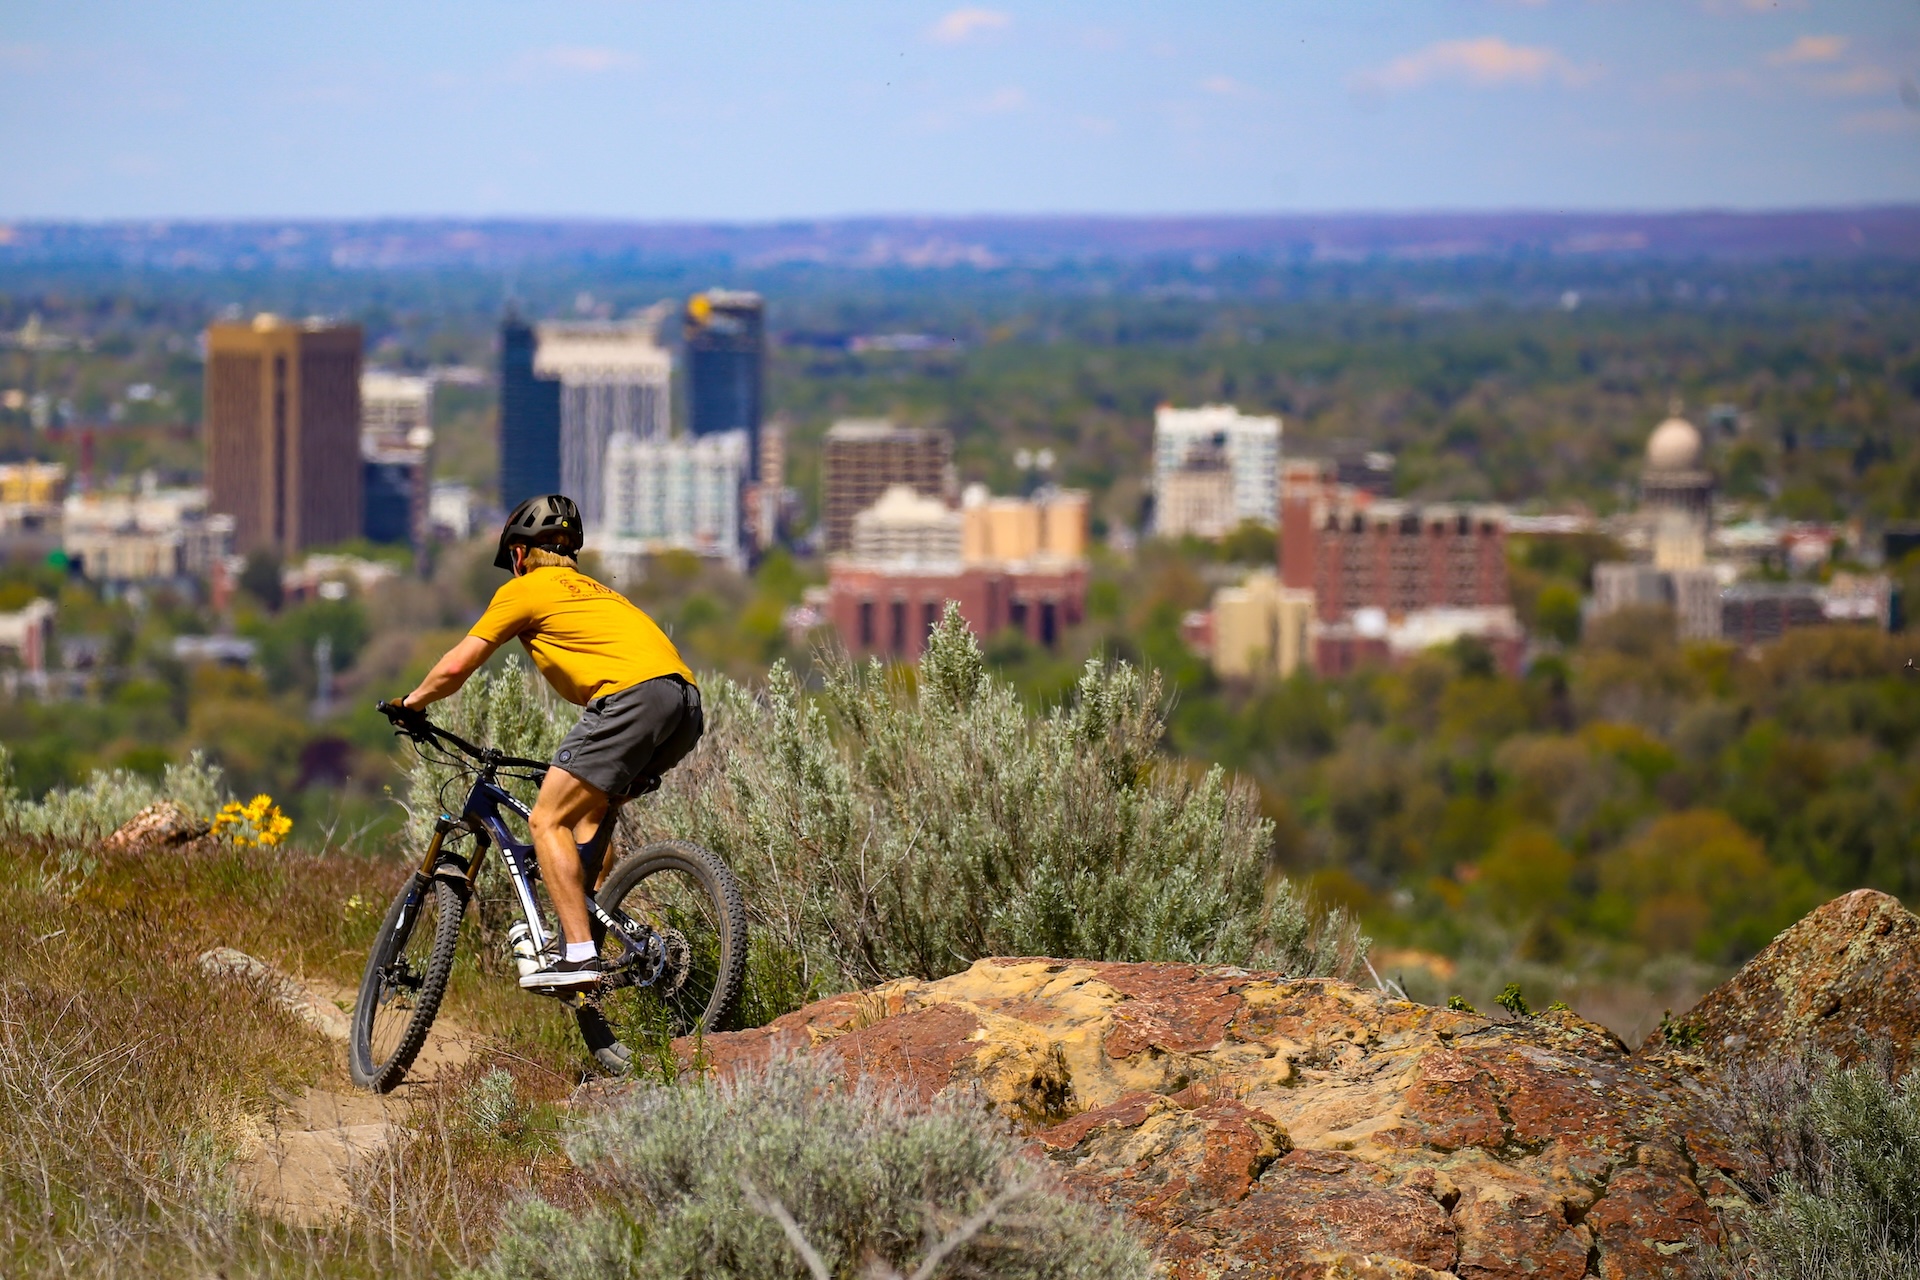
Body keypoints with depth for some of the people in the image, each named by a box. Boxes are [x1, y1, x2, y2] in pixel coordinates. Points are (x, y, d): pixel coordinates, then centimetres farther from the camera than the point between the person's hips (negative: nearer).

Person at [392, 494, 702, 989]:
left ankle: (578, 954, -15)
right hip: (687, 705, 8)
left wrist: (410, 703, 31)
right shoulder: (596, 590, 36)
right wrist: (578, 756, 52)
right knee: (587, 813, 22)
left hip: (634, 696, -8)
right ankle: (588, 938, 13)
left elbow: (454, 668, 12)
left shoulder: (523, 590, 13)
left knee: (548, 820, -4)